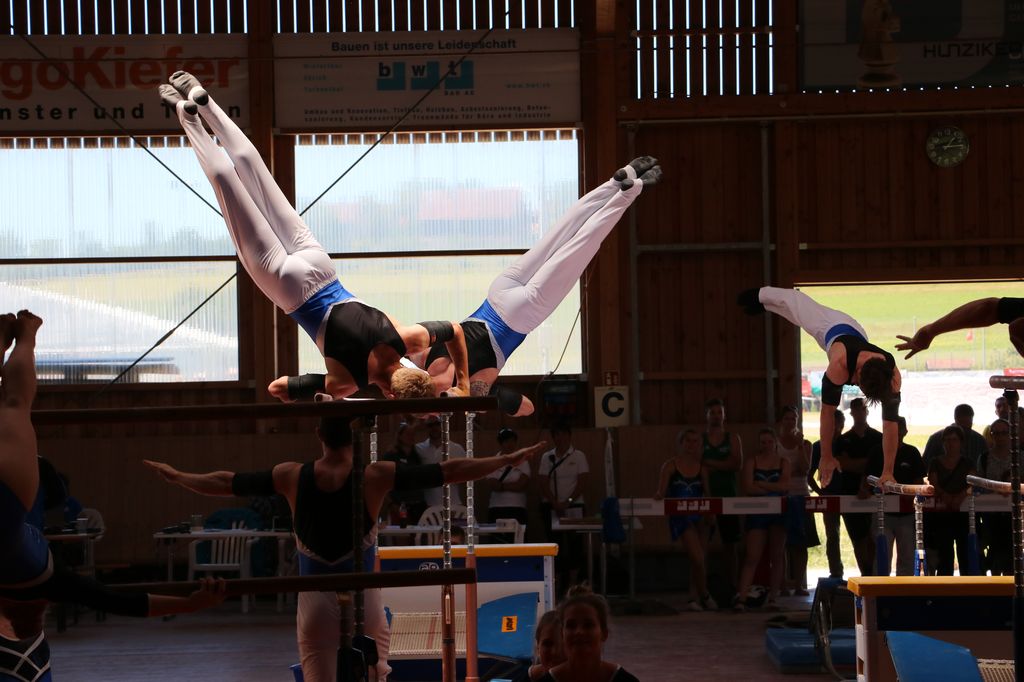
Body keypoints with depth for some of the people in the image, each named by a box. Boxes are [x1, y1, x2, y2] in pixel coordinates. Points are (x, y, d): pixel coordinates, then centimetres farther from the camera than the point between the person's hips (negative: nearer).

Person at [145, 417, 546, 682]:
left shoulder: (291, 476, -1)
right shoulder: (377, 475, -7)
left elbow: (228, 483, 9)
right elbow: (447, 473, -6)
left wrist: (177, 477, 25)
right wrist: (508, 461, 1)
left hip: (314, 600, 2)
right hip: (363, 598, -2)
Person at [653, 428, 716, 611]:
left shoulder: (701, 468, 9)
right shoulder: (671, 466, -1)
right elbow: (661, 492, -6)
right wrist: (659, 495, -28)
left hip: (699, 516, 4)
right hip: (680, 517, -4)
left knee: (698, 560, 4)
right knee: (698, 558, -15)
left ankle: (693, 598, 15)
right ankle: (704, 596, 3)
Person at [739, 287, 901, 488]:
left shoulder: (893, 375, -44)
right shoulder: (840, 364, -52)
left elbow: (891, 424, -39)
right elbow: (827, 412, -44)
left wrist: (888, 472, -39)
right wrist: (826, 458, -40)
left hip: (854, 333, 4)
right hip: (832, 328, -4)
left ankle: (761, 298, 61)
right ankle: (760, 295, 59)